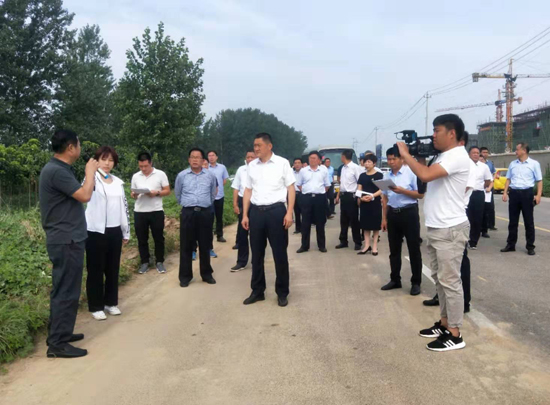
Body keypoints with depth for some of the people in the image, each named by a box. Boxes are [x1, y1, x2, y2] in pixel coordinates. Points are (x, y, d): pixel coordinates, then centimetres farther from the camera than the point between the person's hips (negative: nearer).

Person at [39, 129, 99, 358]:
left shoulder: (59, 169, 13)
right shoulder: (56, 171, -20)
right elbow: (85, 195, -20)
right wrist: (90, 171, -9)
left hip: (66, 238, 11)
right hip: (66, 240, -11)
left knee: (62, 289, 17)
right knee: (66, 291, -5)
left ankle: (59, 333, 29)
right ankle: (57, 344, 3)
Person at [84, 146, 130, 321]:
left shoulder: (118, 182, 10)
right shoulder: (92, 179, -5)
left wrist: (126, 232, 14)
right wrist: (92, 172, -44)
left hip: (114, 231, 5)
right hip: (96, 231, -5)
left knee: (113, 269, 13)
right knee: (96, 270, 4)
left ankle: (111, 302, 27)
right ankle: (96, 306, 15)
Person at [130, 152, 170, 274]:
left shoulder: (160, 174, -2)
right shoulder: (135, 176, 8)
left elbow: (167, 191, -1)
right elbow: (133, 194, 13)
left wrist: (156, 193, -18)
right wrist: (133, 195, -11)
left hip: (156, 211, -3)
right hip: (139, 212, 3)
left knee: (159, 238, 5)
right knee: (142, 239, 8)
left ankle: (160, 262, 17)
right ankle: (144, 262, 19)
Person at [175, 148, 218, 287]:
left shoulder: (210, 175, 4)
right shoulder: (182, 175, 2)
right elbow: (177, 194, 15)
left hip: (205, 213, 1)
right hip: (188, 213, -1)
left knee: (205, 245, 9)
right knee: (186, 246, 3)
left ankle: (206, 274, 20)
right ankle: (185, 276, 12)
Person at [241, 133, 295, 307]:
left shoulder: (282, 163, -2)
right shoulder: (252, 166, 10)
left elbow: (291, 188, -2)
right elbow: (248, 191, 12)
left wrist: (289, 212, -10)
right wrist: (245, 215, 6)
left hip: (276, 210, -4)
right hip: (256, 211, 4)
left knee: (280, 253, 4)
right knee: (256, 254, 11)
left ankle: (282, 292, 18)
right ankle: (257, 291, 24)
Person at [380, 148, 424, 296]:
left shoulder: (411, 173, -8)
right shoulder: (387, 176, 8)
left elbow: (420, 194, -10)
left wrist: (402, 191, -22)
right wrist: (384, 218, 10)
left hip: (409, 213, -5)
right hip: (392, 214, 5)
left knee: (414, 249, 4)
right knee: (394, 250, 13)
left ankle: (416, 282, 14)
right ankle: (395, 280, 26)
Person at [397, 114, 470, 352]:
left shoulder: (457, 156, -17)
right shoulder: (443, 156, 16)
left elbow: (425, 175, -29)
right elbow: (427, 175, 18)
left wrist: (405, 154, -16)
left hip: (450, 230, -10)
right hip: (436, 228, 10)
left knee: (450, 281, -4)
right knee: (440, 279, 16)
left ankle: (455, 335, 5)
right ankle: (444, 324, 28)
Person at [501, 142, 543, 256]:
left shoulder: (534, 164, -1)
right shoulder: (512, 164, 11)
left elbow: (539, 181, -2)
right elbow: (508, 179, 15)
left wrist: (538, 195, -12)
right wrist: (505, 192, 4)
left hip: (527, 193, -4)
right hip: (514, 193, 4)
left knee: (529, 222, 2)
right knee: (513, 221, 8)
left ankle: (530, 246, 10)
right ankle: (510, 244, 16)